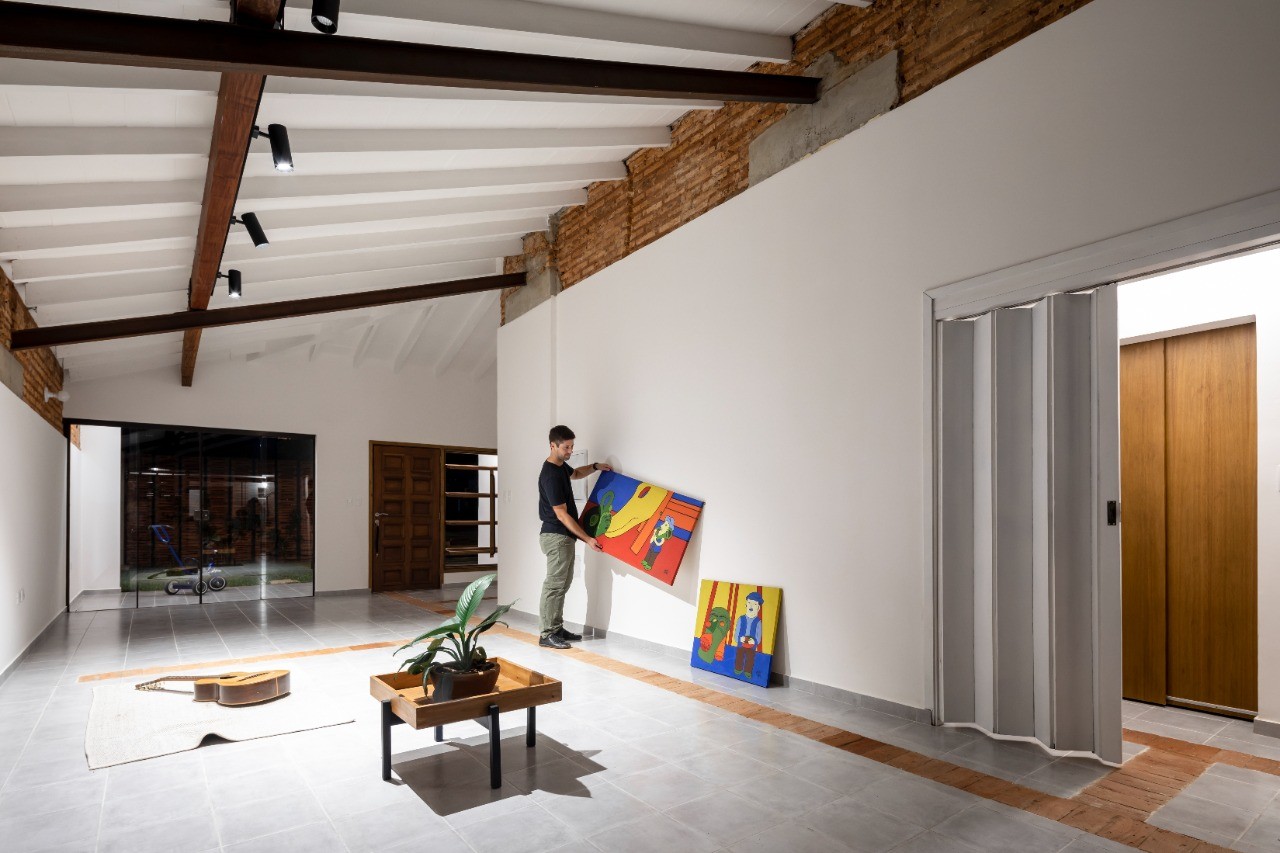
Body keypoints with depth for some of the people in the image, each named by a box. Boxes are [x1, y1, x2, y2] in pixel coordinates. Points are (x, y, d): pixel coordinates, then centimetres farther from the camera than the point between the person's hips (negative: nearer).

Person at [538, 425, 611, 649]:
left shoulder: (561, 466, 9)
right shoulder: (550, 476, -21)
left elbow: (575, 474, 34)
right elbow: (561, 514, -21)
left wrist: (595, 467, 14)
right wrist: (587, 538, -20)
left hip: (565, 536, 10)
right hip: (556, 536, -10)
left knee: (563, 584, 14)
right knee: (554, 585, -6)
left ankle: (557, 628, 22)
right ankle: (547, 634, 0)